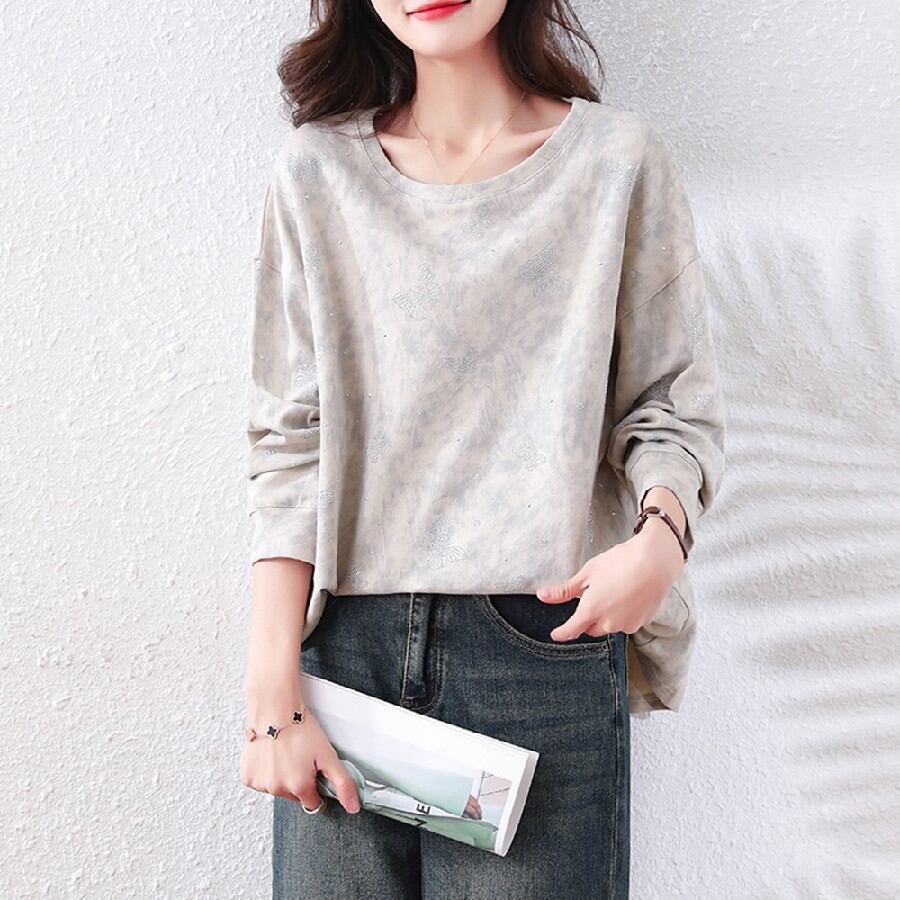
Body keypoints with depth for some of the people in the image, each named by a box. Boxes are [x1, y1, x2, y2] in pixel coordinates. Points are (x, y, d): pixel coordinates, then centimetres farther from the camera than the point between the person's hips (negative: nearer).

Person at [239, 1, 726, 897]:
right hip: (343, 641, 2)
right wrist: (273, 696, -4)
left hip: (546, 649, -1)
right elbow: (287, 437, 3)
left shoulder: (621, 158, 4)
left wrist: (661, 533, -16)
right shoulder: (315, 170, 7)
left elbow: (676, 405, 7)